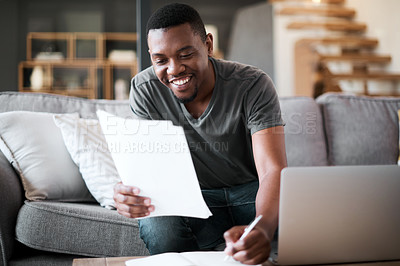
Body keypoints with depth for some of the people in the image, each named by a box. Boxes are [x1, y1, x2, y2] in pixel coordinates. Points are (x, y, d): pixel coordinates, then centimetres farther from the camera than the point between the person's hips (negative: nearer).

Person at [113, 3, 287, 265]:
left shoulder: (253, 85, -20)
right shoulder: (144, 90, -13)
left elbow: (274, 170, -30)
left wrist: (261, 229, -53)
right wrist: (129, 193, -44)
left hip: (252, 192, -1)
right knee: (157, 226, -33)